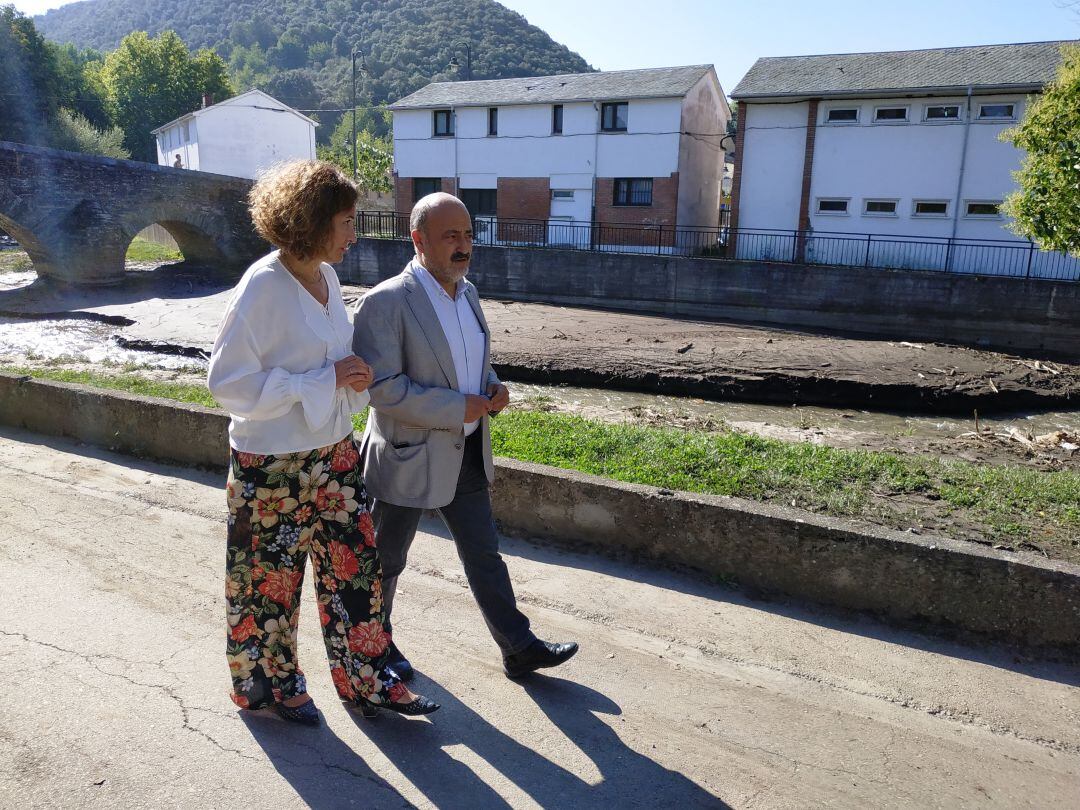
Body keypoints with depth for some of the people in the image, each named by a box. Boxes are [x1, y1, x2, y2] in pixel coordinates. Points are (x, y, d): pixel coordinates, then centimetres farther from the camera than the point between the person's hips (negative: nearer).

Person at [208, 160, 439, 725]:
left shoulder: (326, 277, 3)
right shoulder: (263, 286, -20)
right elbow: (227, 380, -20)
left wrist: (352, 376, -4)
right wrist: (325, 381, -24)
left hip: (333, 453, 7)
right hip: (272, 466, -7)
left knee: (354, 567, 12)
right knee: (269, 578, 13)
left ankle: (367, 682, 29)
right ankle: (267, 684, 36)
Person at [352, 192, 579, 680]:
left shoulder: (466, 292, 6)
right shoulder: (385, 302, -19)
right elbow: (382, 387, -24)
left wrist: (494, 387, -2)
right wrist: (459, 409, -23)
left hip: (467, 453, 7)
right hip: (408, 457, -6)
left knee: (484, 554, 15)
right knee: (385, 561, 15)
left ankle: (519, 649, 27)